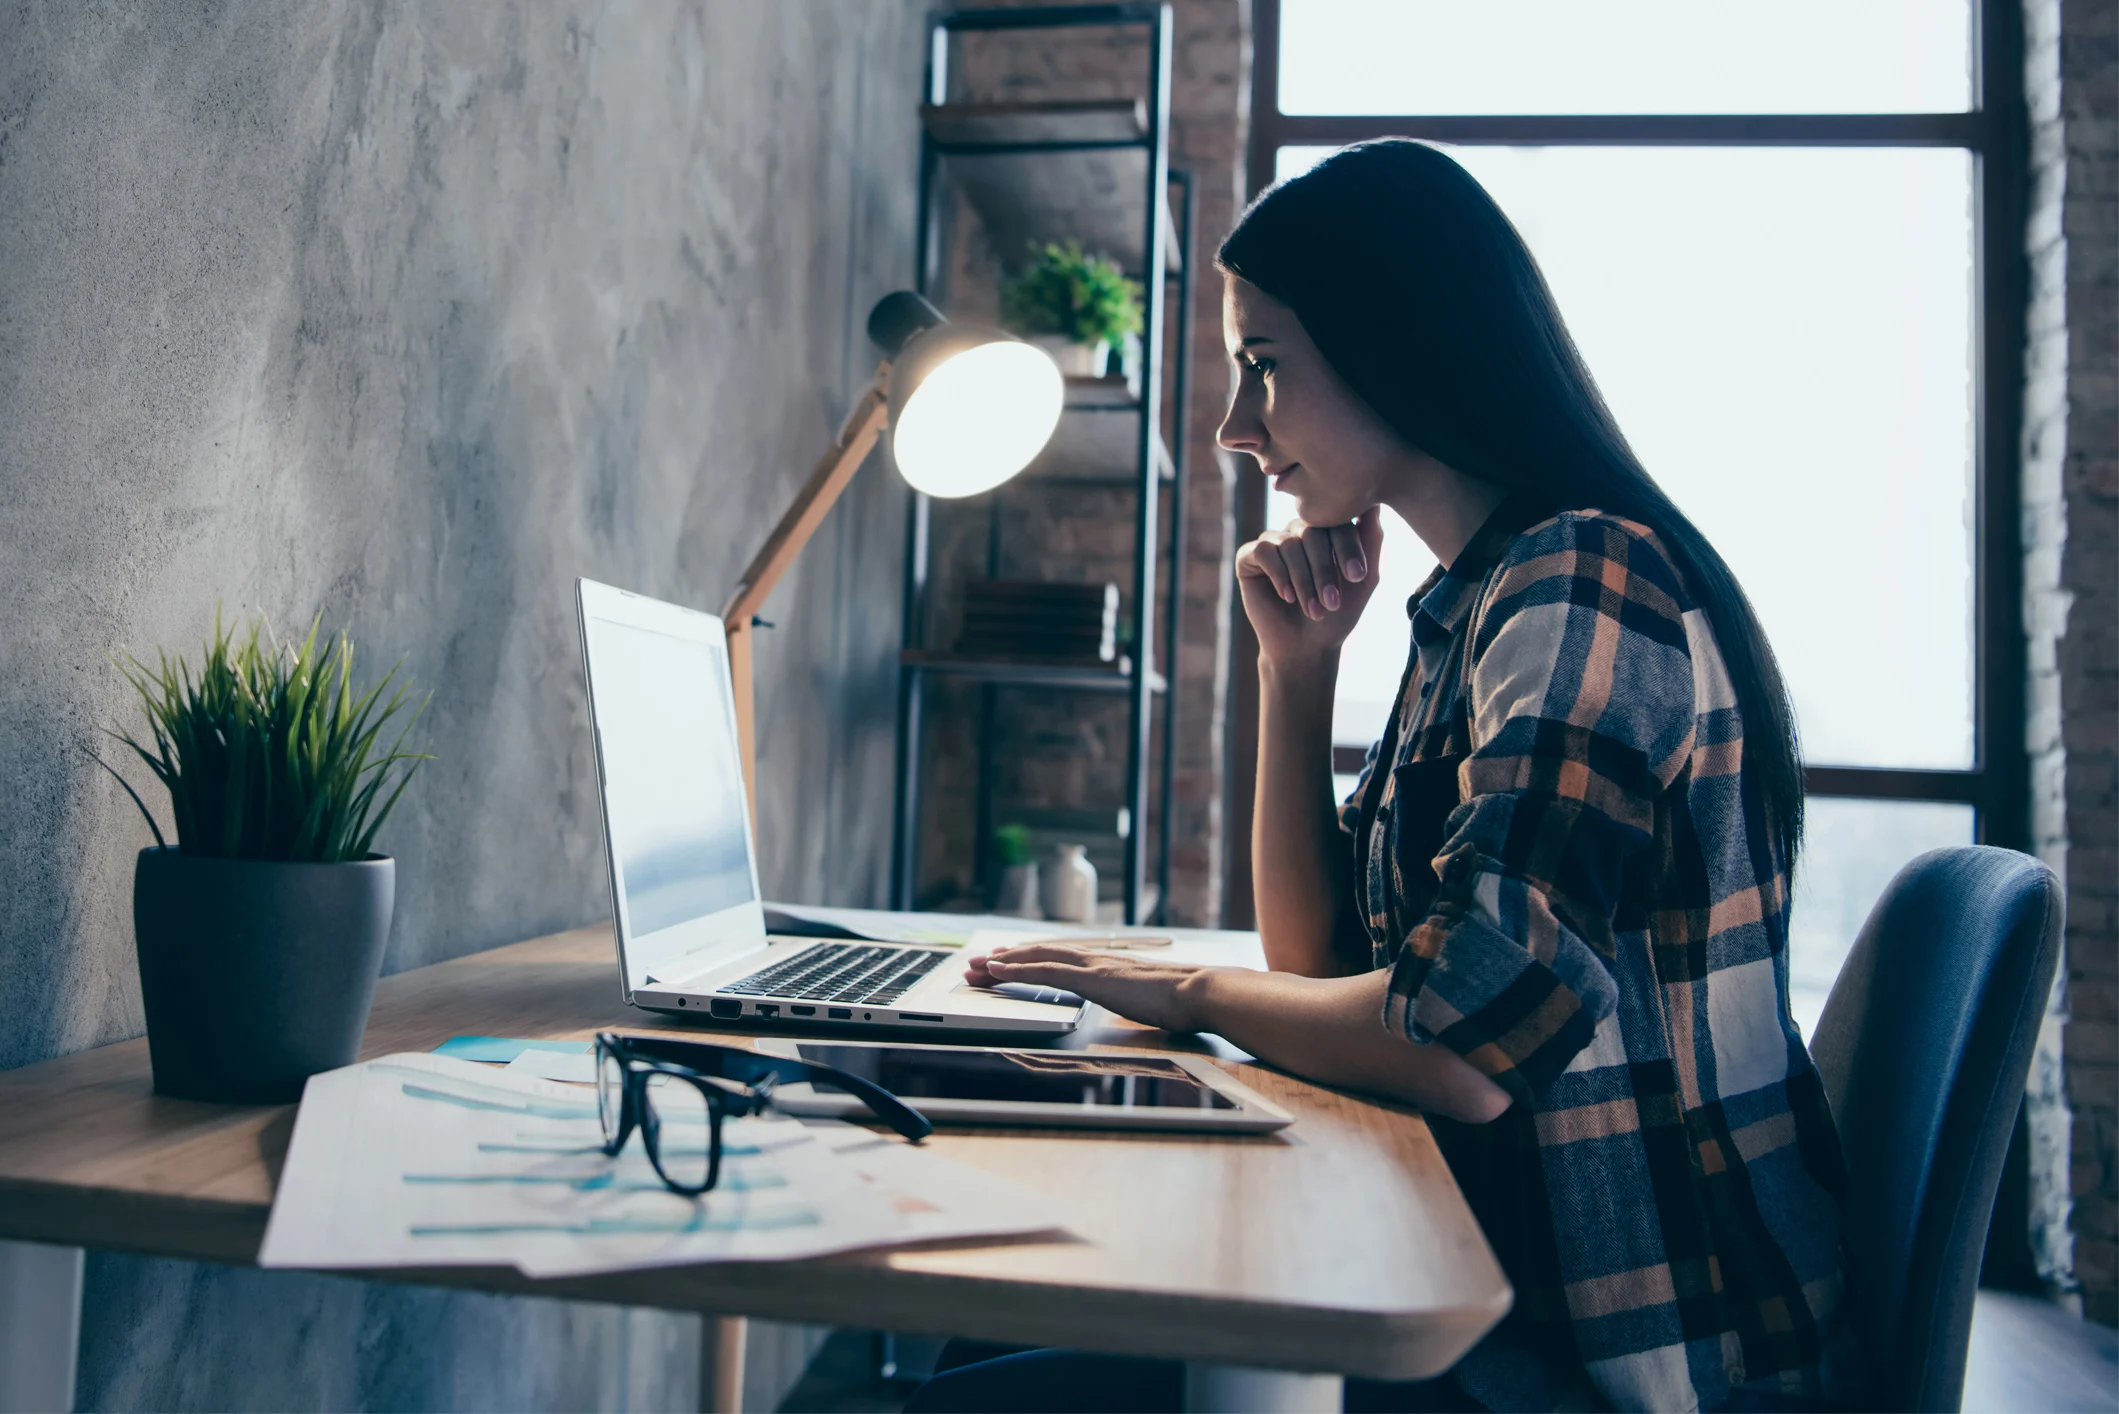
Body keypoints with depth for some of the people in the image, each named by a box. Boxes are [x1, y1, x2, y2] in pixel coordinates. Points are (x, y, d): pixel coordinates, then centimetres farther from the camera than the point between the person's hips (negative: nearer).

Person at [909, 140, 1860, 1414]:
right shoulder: (1476, 605, 10)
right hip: (1517, 1295, 8)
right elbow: (1320, 960, 11)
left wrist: (1192, 991, -10)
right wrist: (1297, 661, 3)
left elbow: (1466, 1051, -27)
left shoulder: (1584, 580, -19)